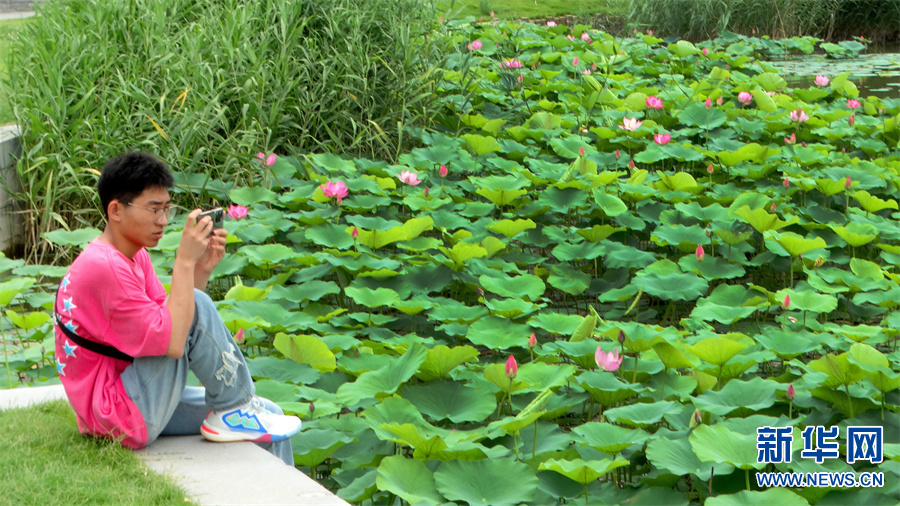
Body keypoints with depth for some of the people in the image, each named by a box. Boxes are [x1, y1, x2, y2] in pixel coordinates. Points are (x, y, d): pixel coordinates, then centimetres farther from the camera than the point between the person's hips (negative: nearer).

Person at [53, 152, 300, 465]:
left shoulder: (135, 257, 11)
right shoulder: (104, 268, -22)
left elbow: (174, 322, 8)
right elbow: (171, 342, -26)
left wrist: (200, 270, -6)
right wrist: (185, 261, -23)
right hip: (121, 417, -10)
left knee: (271, 414, 6)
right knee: (197, 305, -22)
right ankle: (233, 412, -5)